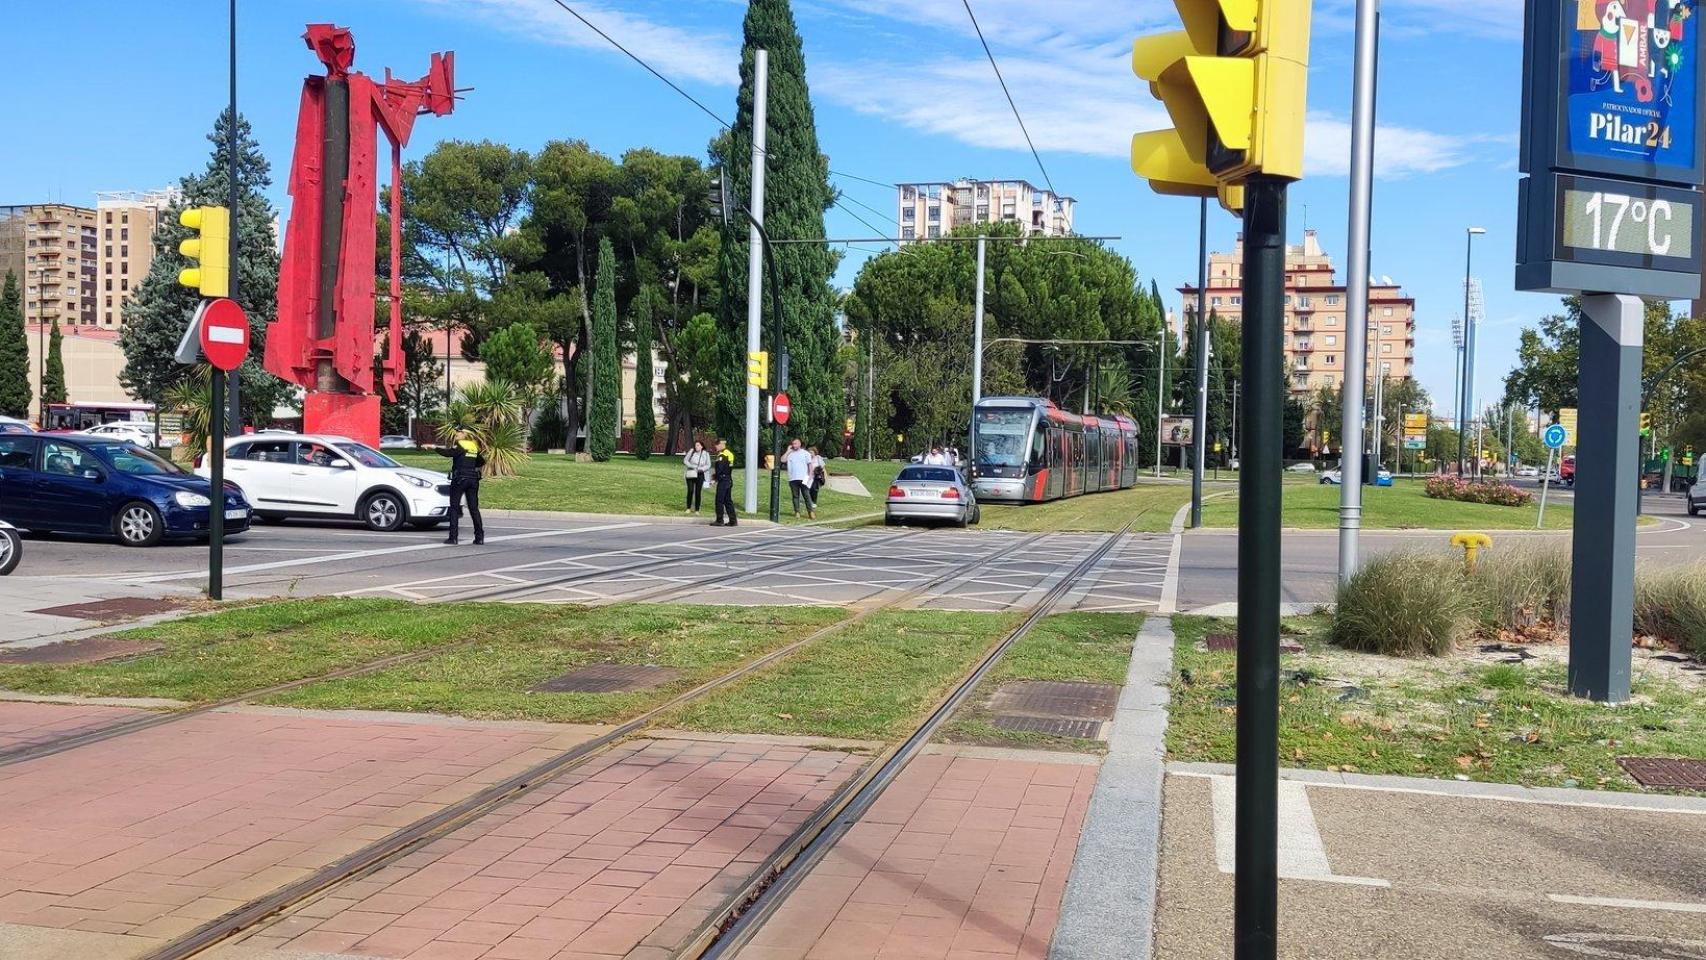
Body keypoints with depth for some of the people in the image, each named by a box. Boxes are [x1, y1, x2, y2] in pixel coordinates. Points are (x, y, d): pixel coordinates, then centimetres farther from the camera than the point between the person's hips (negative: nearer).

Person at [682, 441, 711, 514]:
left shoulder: (706, 454, 0)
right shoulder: (691, 452, -1)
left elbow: (708, 465, 2)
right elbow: (685, 460, 4)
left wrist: (702, 469, -15)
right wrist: (691, 466, -12)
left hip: (700, 475, 0)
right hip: (690, 474, 0)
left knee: (698, 492, 0)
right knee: (690, 491, -1)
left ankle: (697, 510, 7)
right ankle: (688, 508, 13)